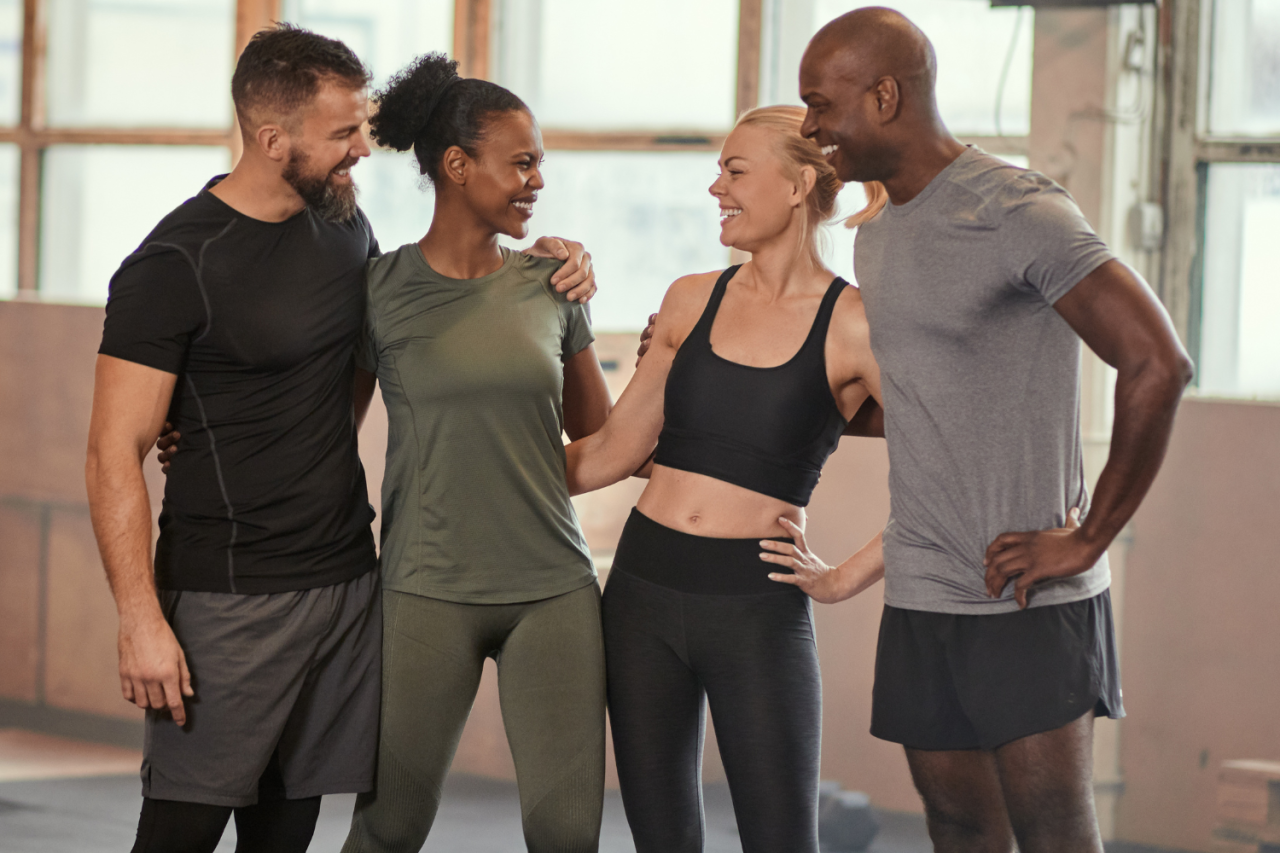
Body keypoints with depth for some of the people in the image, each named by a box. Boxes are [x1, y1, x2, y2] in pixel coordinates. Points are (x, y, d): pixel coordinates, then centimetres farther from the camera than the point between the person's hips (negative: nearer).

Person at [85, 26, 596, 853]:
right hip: (230, 596, -6)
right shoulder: (175, 266, -12)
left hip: (347, 582, 6)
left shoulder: (344, 225, 9)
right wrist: (142, 622, -19)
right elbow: (115, 453, -13)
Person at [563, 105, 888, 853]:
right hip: (644, 588, 5)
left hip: (757, 609, -5)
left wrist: (845, 580, -9)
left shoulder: (852, 326, -7)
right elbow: (617, 450, 14)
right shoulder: (693, 300, 8)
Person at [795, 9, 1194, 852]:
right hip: (919, 595, 8)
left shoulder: (1019, 213, -13)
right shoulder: (878, 234, 15)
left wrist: (1088, 541, -16)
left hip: (1026, 596, -8)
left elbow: (1158, 365, -19)